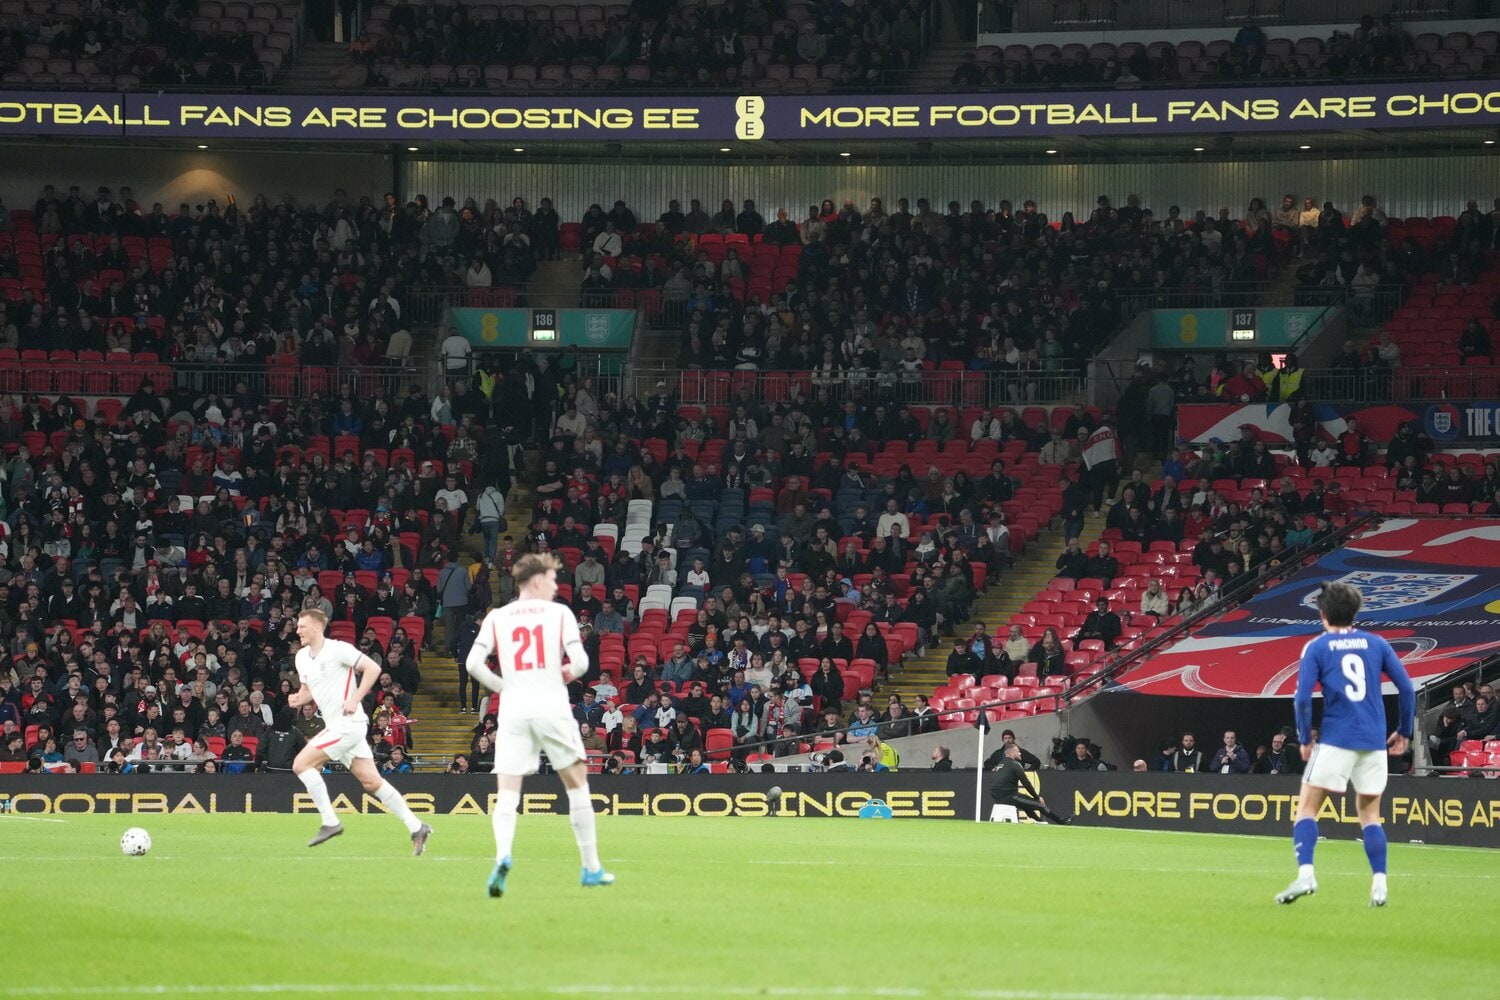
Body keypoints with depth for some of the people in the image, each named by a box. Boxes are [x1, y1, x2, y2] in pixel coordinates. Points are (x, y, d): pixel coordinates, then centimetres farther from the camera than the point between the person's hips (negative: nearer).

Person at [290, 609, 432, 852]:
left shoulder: (337, 649, -11)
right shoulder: (302, 657, 13)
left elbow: (373, 668, -13)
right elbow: (308, 689, 25)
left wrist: (355, 700, -19)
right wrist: (298, 698, 2)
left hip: (348, 724, -8)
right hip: (336, 726, 8)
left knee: (302, 763, -13)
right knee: (372, 782, 6)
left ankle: (330, 822, -8)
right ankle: (417, 828, 9)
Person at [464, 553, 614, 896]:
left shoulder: (497, 617, 8)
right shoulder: (559, 613, 3)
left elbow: (473, 663, -1)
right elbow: (580, 663, -7)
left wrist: (503, 686, 13)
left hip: (513, 712, 1)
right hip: (552, 709, -1)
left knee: (507, 793, -1)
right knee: (577, 784, 15)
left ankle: (502, 856, -30)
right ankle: (591, 868, 20)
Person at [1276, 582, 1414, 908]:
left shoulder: (1316, 648, 1)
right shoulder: (1376, 644, 9)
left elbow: (1303, 698, -8)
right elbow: (1406, 688, 4)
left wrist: (1305, 739, 3)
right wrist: (1404, 731, 13)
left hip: (1335, 740, -3)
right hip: (1374, 741, 3)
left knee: (1307, 807, 4)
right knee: (1370, 814, 13)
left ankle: (1305, 874, -15)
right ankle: (1379, 885, 2)